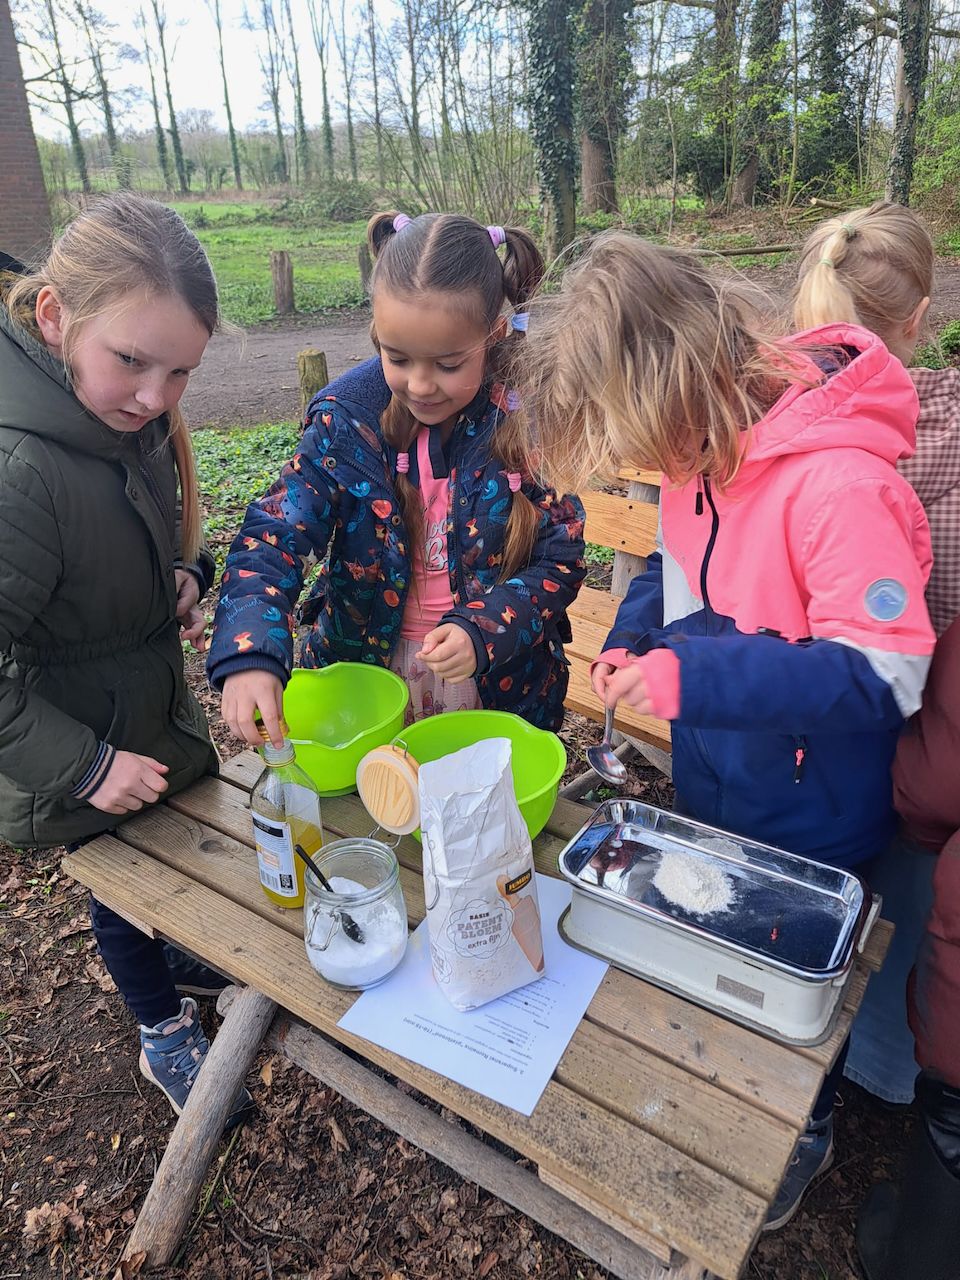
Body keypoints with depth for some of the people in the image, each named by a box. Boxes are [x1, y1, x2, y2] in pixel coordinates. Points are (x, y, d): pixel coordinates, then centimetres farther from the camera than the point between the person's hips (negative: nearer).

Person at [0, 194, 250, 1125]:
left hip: (154, 703, 7)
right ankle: (166, 1035, 45)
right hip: (85, 748, -7)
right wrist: (82, 766, -24)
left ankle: (179, 965, 57)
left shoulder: (130, 419, -8)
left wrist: (178, 573, -7)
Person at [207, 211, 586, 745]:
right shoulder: (348, 418, -13)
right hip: (363, 671, 1)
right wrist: (249, 651, -34)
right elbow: (275, 535, -17)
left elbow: (560, 560, -10)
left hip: (498, 684, -1)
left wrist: (483, 632, -25)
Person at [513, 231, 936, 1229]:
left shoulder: (839, 483, -33)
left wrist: (690, 677, -37)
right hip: (711, 791, 7)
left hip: (807, 826, -7)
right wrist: (632, 638, -10)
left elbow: (884, 675, -32)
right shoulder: (704, 449, -8)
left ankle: (804, 1131, 52)